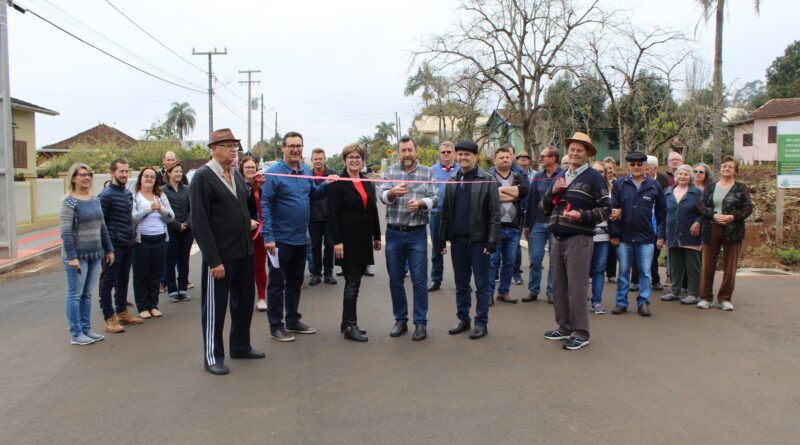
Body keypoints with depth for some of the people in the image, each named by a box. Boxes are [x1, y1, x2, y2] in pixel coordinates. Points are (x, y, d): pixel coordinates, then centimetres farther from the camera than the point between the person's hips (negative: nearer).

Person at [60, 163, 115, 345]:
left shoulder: (95, 200, 10)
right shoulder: (69, 202, -10)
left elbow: (102, 227, 16)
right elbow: (66, 231, -15)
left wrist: (109, 249, 14)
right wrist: (72, 257, -19)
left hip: (95, 254, 6)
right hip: (77, 255, -6)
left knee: (87, 294, 13)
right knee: (75, 294, 3)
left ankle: (86, 329, 22)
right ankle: (76, 334, 10)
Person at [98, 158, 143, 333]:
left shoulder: (128, 193, 12)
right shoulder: (106, 195, -11)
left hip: (129, 244, 8)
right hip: (114, 246, -8)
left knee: (123, 279, 17)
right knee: (108, 281, 1)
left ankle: (122, 312, 28)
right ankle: (109, 318, 6)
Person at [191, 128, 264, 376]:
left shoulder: (237, 175, 10)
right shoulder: (202, 177, -11)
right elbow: (200, 222, -15)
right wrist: (214, 260, -18)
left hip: (244, 252, 7)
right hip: (220, 255, -7)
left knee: (244, 302, 17)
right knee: (215, 307, 5)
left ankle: (241, 346, 33)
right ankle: (212, 356, 18)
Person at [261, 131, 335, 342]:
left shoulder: (306, 172, 7)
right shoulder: (273, 173, -13)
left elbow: (313, 194, 18)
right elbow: (265, 205, -16)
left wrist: (325, 184, -2)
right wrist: (268, 237, -21)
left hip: (300, 238, 7)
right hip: (280, 239, -7)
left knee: (295, 281, 17)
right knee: (277, 283, 4)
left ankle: (292, 320, 31)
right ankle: (275, 326, 15)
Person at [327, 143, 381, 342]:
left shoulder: (368, 183, 13)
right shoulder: (338, 183, -8)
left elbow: (373, 211, 16)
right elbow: (332, 214, -12)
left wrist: (377, 236, 13)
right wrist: (337, 241, -18)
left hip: (364, 240, 7)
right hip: (347, 240, -6)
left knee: (354, 282, 10)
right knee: (352, 283, -6)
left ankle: (347, 323, 19)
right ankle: (350, 326, 2)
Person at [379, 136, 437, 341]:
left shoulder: (427, 173, 4)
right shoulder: (389, 172, 5)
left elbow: (433, 199, -4)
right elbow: (382, 195, -9)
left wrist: (420, 203, -25)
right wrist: (393, 192, -31)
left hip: (417, 233, -1)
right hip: (394, 233, 2)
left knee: (419, 280, 0)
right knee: (395, 280, 9)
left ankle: (420, 322, 11)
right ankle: (400, 320, 23)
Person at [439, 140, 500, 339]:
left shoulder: (488, 180, -3)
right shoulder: (452, 181, 12)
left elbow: (495, 213, -8)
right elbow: (446, 212, 11)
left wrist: (492, 240, -14)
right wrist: (442, 239, 7)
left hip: (478, 240, -5)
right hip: (457, 240, 5)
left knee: (482, 284, 4)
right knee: (461, 283, 12)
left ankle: (481, 323, 12)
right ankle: (463, 319, 23)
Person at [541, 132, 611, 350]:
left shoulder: (593, 177, -3)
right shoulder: (560, 177, 17)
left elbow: (606, 209, -4)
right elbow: (544, 208, 17)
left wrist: (582, 216, -19)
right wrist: (552, 191, -2)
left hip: (579, 239, -7)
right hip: (558, 238, 7)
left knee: (576, 287, -5)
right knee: (558, 285, 12)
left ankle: (580, 333, 4)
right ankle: (564, 327, 24)